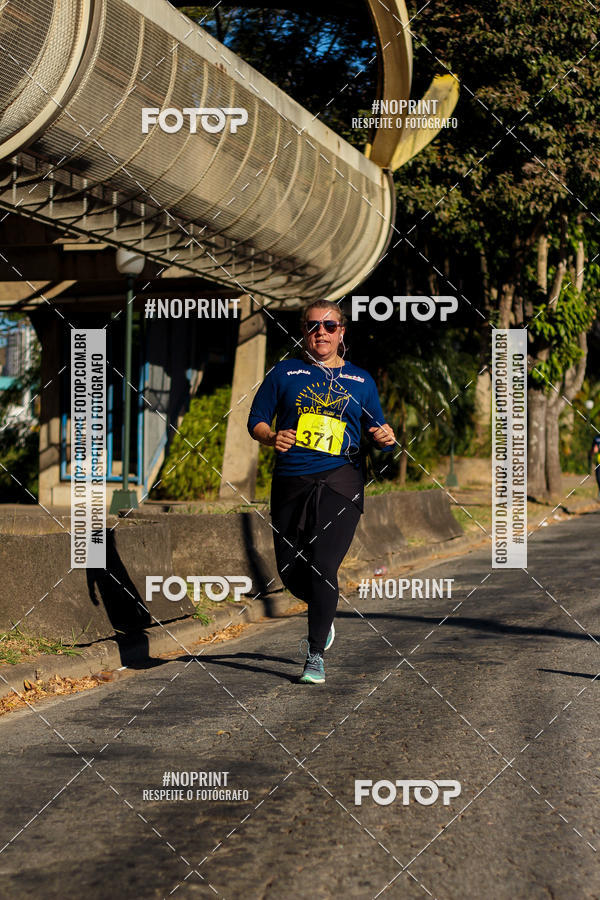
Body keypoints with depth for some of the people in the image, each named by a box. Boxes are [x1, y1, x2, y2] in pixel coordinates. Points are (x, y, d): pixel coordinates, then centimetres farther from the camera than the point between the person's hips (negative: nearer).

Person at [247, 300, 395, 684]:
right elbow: (257, 419, 8)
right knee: (291, 570, 4)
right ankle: (324, 615, 38)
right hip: (291, 482, 2)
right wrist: (272, 437, -13)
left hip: (340, 481, -1)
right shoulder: (285, 373, 9)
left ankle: (316, 655, -1)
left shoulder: (360, 379, 12)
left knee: (323, 566, -14)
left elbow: (377, 428, 15)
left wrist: (386, 438, -7)